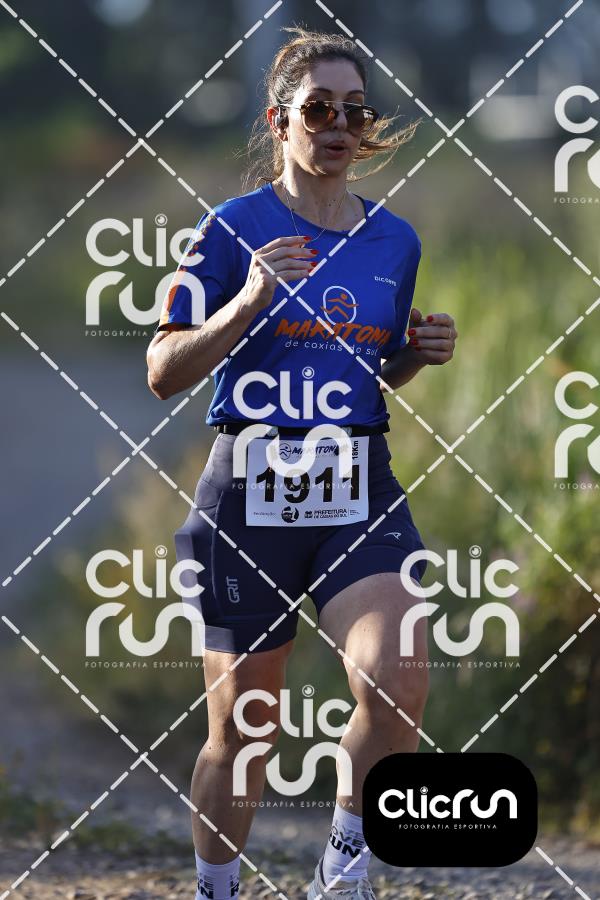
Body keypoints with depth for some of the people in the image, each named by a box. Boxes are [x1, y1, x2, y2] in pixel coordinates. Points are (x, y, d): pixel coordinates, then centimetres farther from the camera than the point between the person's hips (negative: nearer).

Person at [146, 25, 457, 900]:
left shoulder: (395, 239, 10)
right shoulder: (233, 228, -4)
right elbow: (163, 372, -5)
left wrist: (420, 353, 2)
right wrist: (248, 300, -19)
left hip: (361, 497, 3)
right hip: (249, 493, -3)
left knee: (398, 689, -21)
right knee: (242, 731, 5)